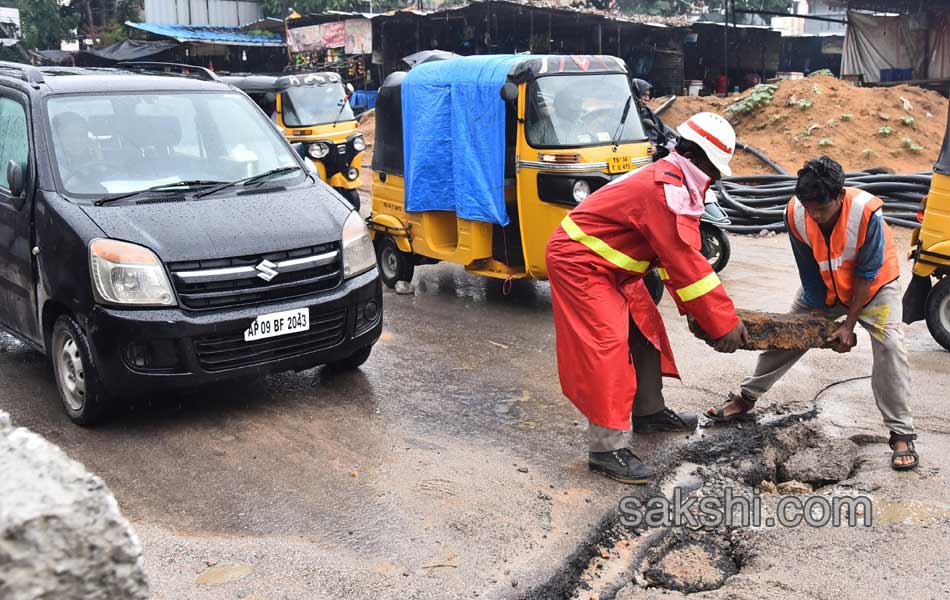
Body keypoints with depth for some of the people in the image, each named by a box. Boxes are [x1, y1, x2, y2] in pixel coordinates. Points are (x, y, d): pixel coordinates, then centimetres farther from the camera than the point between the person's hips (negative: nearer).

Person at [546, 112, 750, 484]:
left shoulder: (674, 182, 7)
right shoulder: (666, 190, -26)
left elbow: (680, 254, 10)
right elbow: (685, 263, -27)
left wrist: (693, 308, 3)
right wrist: (724, 322, -20)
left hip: (609, 266, 11)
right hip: (579, 263, -11)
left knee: (645, 330, 16)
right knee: (607, 346, -15)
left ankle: (649, 412, 31)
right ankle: (606, 449, -12)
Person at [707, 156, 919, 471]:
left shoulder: (866, 212, -35)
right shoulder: (795, 214, -26)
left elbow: (866, 274, -25)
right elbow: (809, 271, -13)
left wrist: (849, 324, -21)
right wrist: (819, 317, -10)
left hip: (874, 285, -3)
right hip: (823, 286, 4)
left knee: (889, 346, -20)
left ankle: (902, 434, -12)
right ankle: (744, 399, 22)